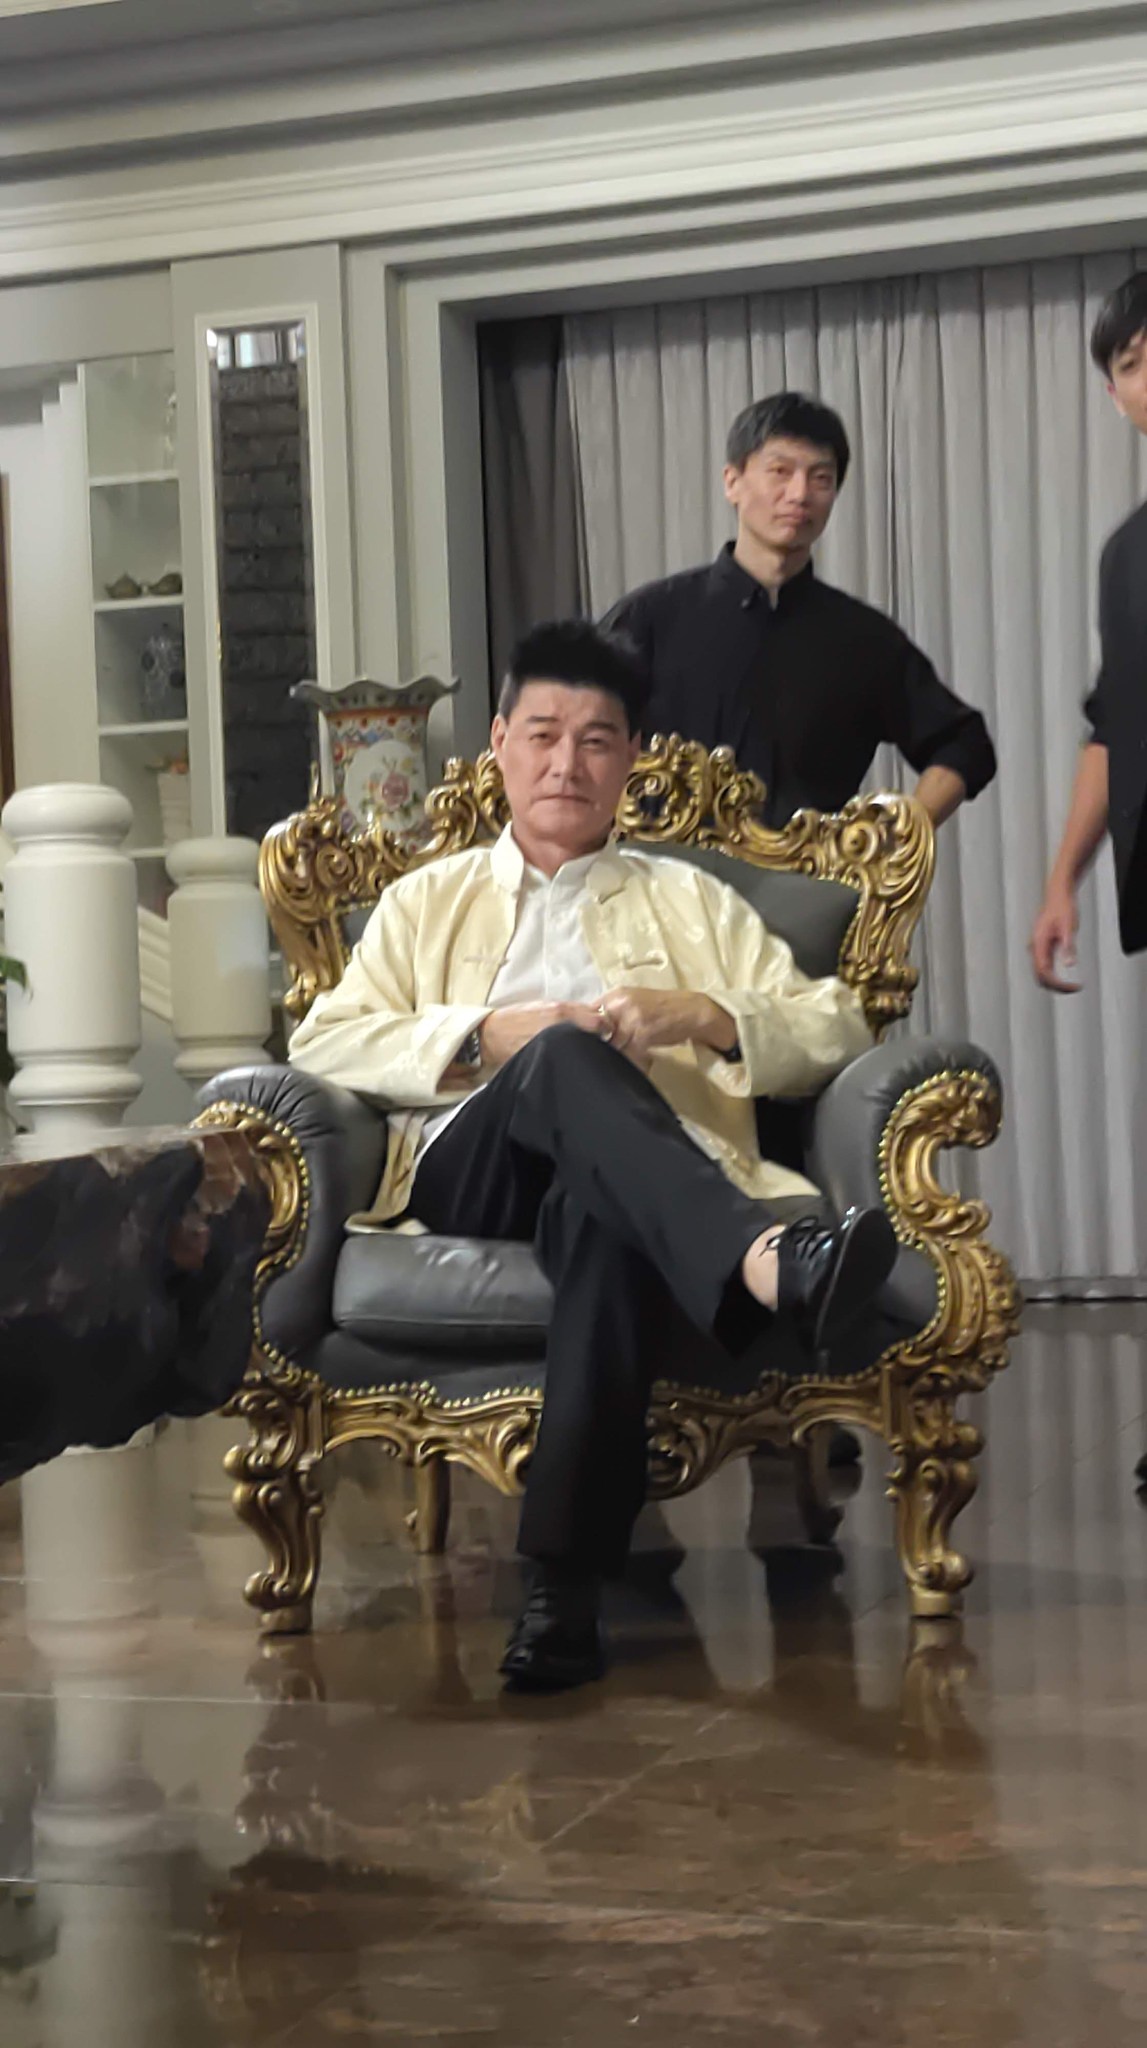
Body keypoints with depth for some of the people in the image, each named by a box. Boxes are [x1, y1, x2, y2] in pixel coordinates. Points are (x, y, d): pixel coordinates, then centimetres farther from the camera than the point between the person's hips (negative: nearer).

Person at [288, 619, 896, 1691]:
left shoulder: (690, 900, 27)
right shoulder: (427, 899, 27)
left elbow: (839, 1029, 16)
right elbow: (322, 1043, 11)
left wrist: (705, 1017, -4)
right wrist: (489, 1035, -4)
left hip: (615, 1177, 0)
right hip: (469, 1161, 0)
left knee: (607, 1213, -39)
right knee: (567, 1058, -35)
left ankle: (567, 1581, -44)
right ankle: (768, 1258, -59)